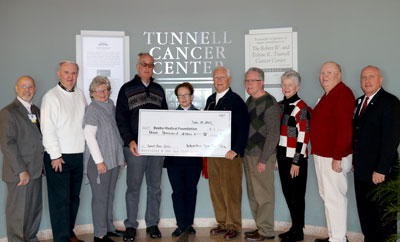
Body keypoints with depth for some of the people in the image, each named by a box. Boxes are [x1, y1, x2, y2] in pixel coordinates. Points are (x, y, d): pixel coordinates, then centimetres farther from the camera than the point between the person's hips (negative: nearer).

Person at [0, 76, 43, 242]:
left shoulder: (36, 110, 14)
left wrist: (41, 165, 10)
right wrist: (22, 171, -18)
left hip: (36, 170, 7)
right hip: (19, 173, -7)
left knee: (35, 209, 16)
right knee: (18, 211, 5)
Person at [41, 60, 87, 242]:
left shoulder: (80, 94, 10)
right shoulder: (51, 96, -9)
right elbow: (47, 129, -13)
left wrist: (84, 150, 12)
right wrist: (55, 156, -14)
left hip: (77, 155, 6)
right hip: (58, 157, -6)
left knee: (74, 197, 15)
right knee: (60, 199, -2)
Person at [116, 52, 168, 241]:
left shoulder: (158, 89, 15)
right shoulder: (127, 89, 3)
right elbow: (120, 118, -2)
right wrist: (129, 141, -13)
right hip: (135, 147, -3)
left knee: (155, 187, 8)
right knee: (133, 187, 1)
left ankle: (152, 224, 20)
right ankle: (130, 225, 13)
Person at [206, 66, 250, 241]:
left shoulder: (236, 101, -6)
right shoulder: (210, 100, 14)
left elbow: (243, 128, -12)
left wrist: (236, 150, -19)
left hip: (230, 154, -6)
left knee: (230, 190, -1)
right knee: (215, 190, 10)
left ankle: (233, 226, 12)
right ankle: (222, 223, 23)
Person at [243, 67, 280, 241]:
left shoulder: (269, 103, -12)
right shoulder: (249, 101, 12)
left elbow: (273, 134, -15)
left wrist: (263, 160, -17)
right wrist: (243, 153, 12)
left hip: (261, 156, -8)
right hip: (248, 154, 8)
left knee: (264, 194, 1)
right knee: (253, 194, 13)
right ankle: (260, 226, 26)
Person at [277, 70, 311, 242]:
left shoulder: (302, 108, -11)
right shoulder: (279, 106, 11)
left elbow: (303, 138, -15)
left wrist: (296, 162, -16)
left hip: (296, 158, -7)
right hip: (282, 157, 7)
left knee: (296, 195, 3)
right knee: (287, 193, 13)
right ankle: (294, 227, 28)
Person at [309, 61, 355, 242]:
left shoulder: (343, 94, -15)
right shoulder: (328, 95, 17)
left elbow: (344, 128, -22)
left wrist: (337, 157, -24)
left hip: (333, 157, -10)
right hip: (322, 154, 10)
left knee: (334, 197, -4)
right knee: (327, 196, 16)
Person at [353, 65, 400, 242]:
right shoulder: (359, 101, 13)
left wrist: (381, 170, -20)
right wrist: (355, 161, 9)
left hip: (380, 171, -7)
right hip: (361, 170, 7)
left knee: (384, 214, 7)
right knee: (365, 212, 16)